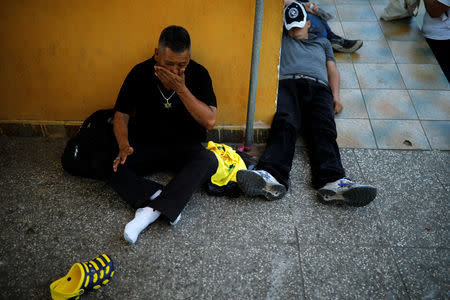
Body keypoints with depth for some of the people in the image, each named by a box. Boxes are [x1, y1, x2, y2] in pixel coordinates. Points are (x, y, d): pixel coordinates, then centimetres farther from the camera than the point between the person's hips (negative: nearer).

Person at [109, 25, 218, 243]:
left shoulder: (198, 74, -10)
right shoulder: (139, 74, -8)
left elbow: (209, 121, -17)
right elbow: (121, 115, -2)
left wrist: (181, 89, -26)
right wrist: (124, 145, -22)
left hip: (184, 148, -1)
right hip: (146, 147, 1)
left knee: (208, 160, -34)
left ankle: (151, 210, -36)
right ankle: (161, 199, -30)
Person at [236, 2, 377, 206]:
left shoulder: (322, 42, 39)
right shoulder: (282, 38, 40)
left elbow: (332, 69, 26)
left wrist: (336, 96, 9)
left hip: (318, 87, 1)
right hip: (288, 83, -1)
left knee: (324, 129, -29)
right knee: (285, 124, -34)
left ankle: (333, 182, -54)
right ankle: (272, 177, -58)